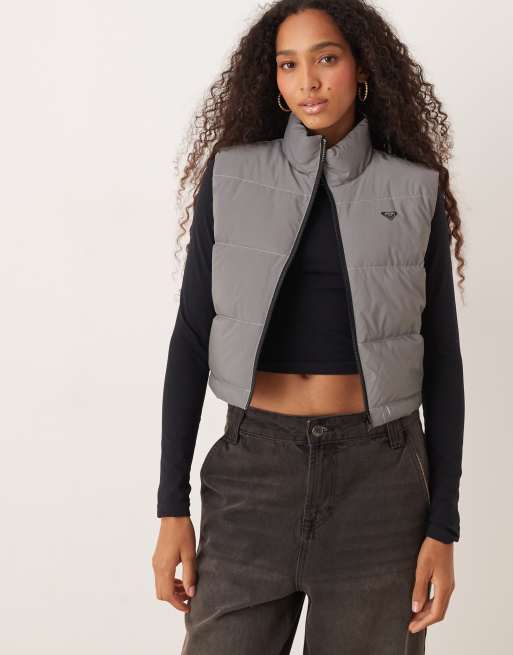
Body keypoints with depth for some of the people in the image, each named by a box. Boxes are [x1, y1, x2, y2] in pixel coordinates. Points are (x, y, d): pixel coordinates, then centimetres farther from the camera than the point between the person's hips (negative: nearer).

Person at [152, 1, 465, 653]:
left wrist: (443, 526, -2)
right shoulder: (232, 177, 2)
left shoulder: (417, 192, 2)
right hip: (254, 473, 0)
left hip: (379, 479, 0)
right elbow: (190, 339, 1)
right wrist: (172, 507, -3)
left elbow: (441, 359, 3)